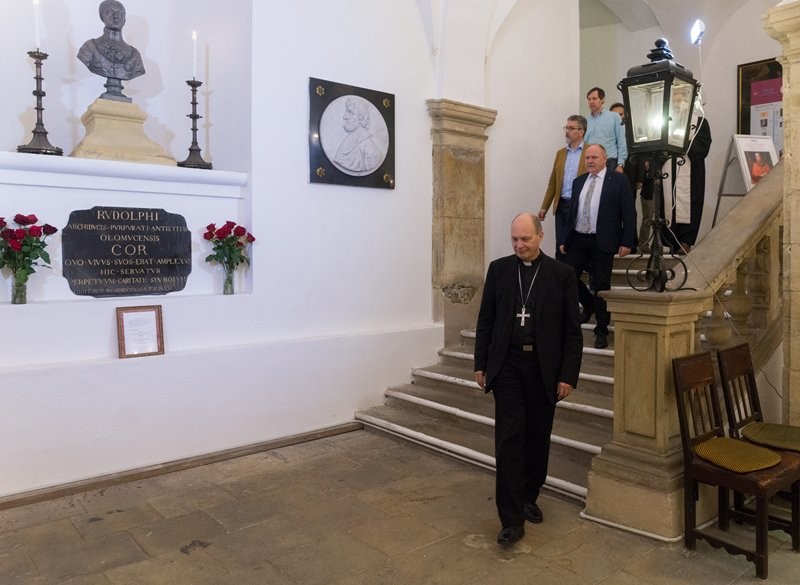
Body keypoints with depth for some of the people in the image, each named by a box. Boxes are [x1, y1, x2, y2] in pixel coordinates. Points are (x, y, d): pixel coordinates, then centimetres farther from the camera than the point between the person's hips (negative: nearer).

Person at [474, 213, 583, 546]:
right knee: (510, 437, -5)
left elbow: (572, 331, -1)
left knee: (538, 438, 11)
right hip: (507, 365, 0)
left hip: (544, 368, 0)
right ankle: (512, 519, 0)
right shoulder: (498, 269, 3)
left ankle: (529, 497, 33)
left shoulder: (562, 274, -1)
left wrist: (568, 375, -5)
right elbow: (485, 320, 6)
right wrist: (481, 364, 3)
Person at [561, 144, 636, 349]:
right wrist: (564, 239, 12)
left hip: (602, 242, -4)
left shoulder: (618, 180, -1)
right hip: (577, 240, 5)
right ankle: (590, 306, 33)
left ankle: (601, 330, 13)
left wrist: (626, 242, -10)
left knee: (601, 286, 0)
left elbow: (629, 213, -4)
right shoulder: (578, 181, 13)